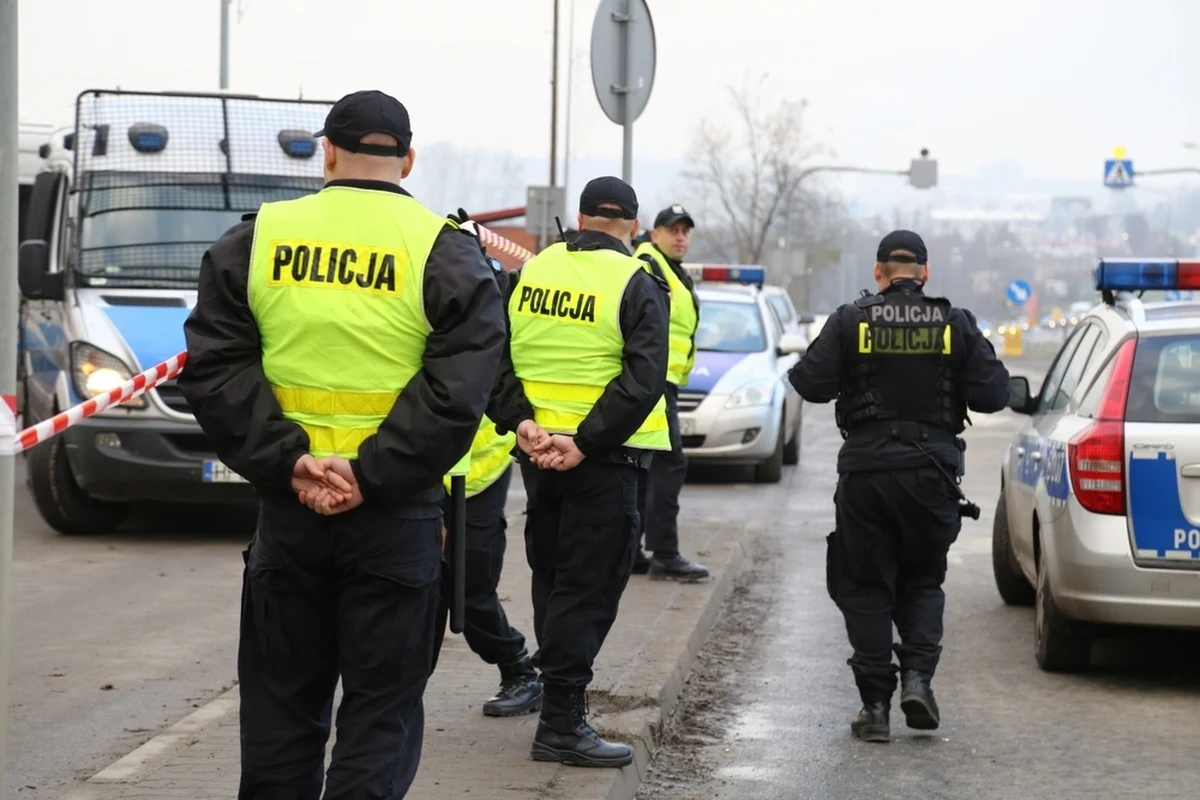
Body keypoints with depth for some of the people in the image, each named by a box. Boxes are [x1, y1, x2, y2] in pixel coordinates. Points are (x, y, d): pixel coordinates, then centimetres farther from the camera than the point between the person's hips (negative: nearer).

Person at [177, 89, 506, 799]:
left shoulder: (255, 241, 3)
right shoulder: (447, 253, -4)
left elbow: (216, 370, -4)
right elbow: (459, 386, -14)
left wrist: (288, 461, -9)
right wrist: (373, 473, -15)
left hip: (288, 505, 2)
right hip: (398, 510, -2)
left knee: (281, 699, 13)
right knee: (381, 706, 4)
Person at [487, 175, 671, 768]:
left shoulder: (529, 272, 6)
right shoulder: (637, 285, -8)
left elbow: (495, 357, 1)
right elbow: (643, 379, -19)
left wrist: (520, 421, -6)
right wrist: (585, 443, -20)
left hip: (538, 450, 5)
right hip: (603, 457, -5)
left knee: (551, 579, 18)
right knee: (587, 589, -2)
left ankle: (561, 690, 29)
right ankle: (560, 723, -4)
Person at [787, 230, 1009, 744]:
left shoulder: (851, 321, -3)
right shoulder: (955, 324, 0)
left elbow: (813, 384, -8)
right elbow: (990, 395, -3)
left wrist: (797, 369, 13)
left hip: (865, 471, -1)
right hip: (932, 470, 1)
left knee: (866, 588, 8)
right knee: (922, 581, 17)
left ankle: (875, 704, 4)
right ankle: (916, 676, -3)